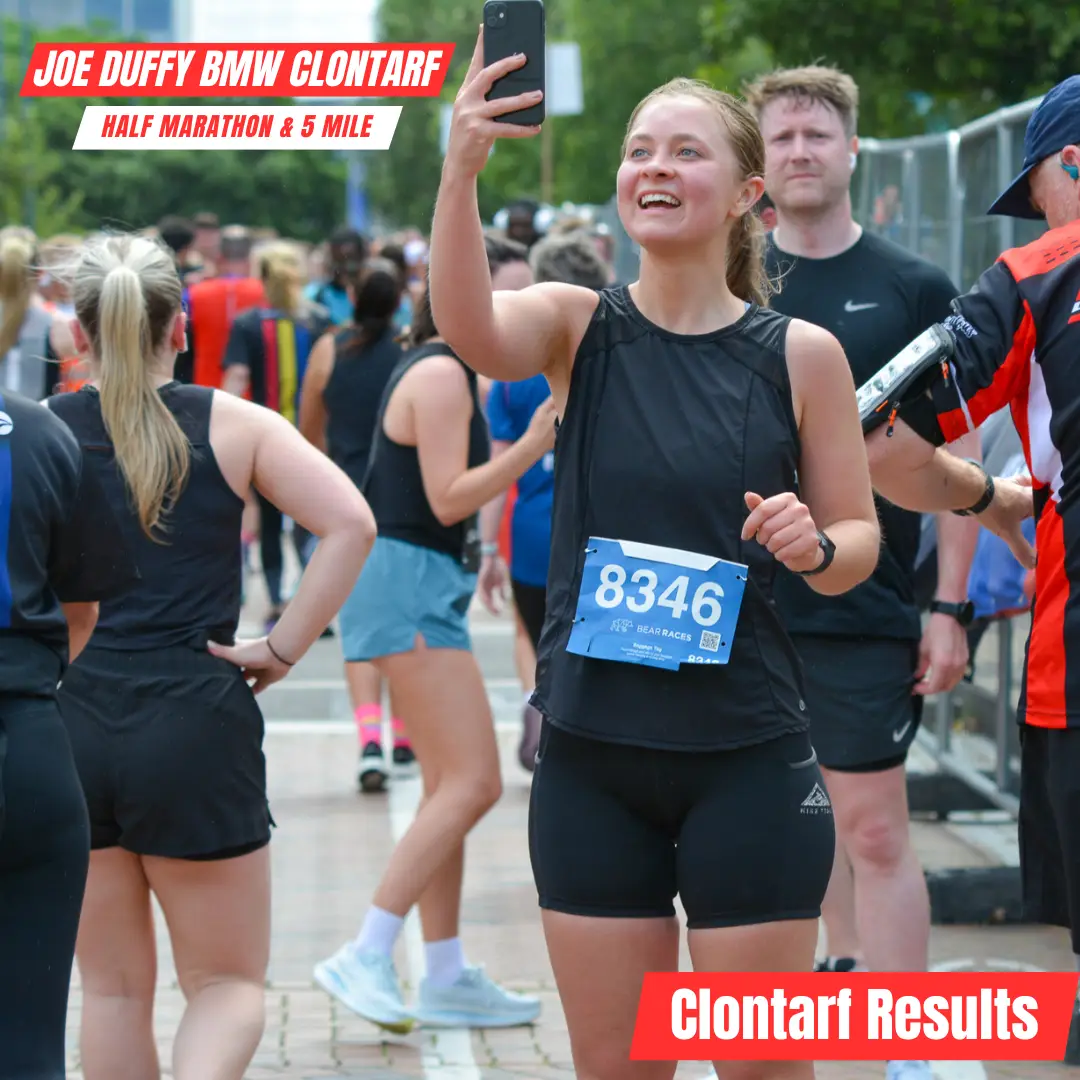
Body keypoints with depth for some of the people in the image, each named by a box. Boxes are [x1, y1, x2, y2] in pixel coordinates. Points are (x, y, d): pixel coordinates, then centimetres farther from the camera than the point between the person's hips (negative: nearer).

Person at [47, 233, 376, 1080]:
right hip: (197, 725, -2)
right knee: (228, 985, 9)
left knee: (113, 990, 15)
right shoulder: (231, 425, 0)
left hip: (64, 730, 2)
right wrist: (284, 649, -6)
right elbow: (350, 523, -11)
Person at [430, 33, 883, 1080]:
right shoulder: (580, 326, 0)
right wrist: (461, 167, -40)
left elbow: (856, 543, 5)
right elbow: (471, 328, -23)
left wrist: (816, 545, -19)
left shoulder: (802, 354, -2)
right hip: (591, 756, 1)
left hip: (748, 757, -1)